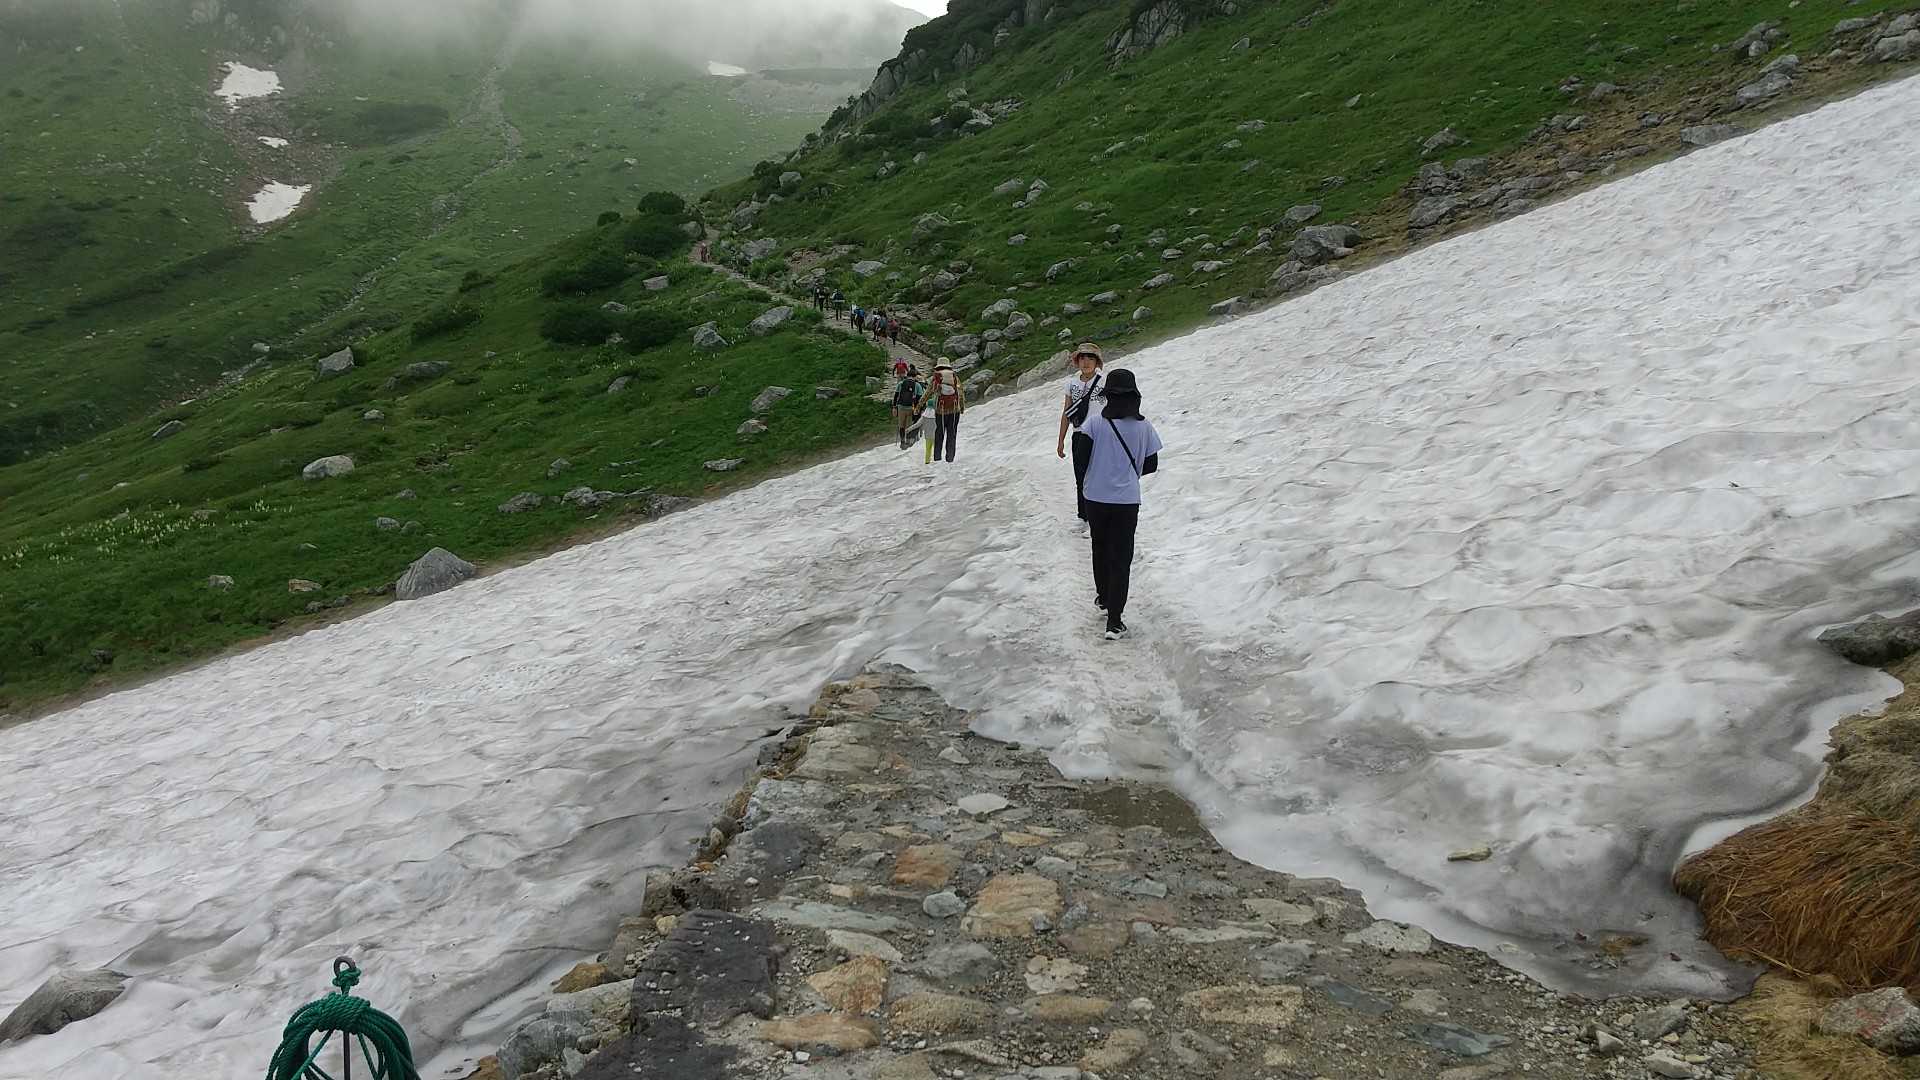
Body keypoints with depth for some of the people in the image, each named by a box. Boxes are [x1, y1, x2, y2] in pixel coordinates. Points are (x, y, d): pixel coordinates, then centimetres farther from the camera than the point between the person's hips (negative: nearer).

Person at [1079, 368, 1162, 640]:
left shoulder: (1095, 423, -10)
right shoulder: (1143, 426, -5)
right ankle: (1114, 621, -4)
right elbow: (1152, 464, 2)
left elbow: (1082, 459, -7)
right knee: (1121, 558, 2)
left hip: (1096, 498, 1)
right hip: (1127, 500, -1)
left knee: (1100, 549, 22)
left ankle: (1103, 598, 42)